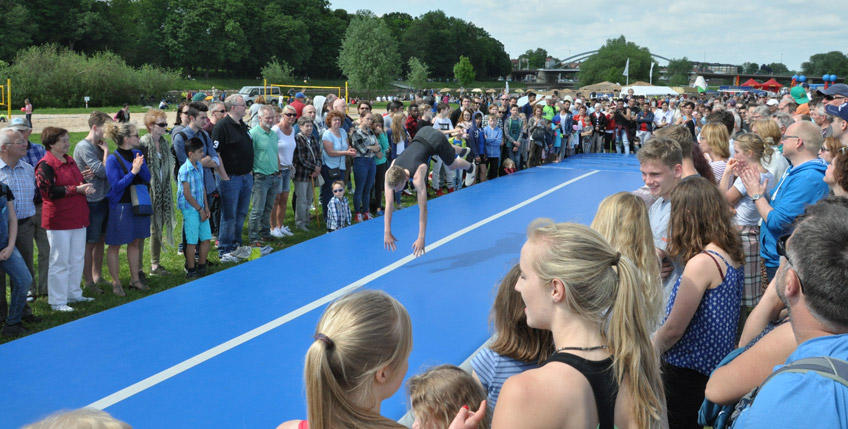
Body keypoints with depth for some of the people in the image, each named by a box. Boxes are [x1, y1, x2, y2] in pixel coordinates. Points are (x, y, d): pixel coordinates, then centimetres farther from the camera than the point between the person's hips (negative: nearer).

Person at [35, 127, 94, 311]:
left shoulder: (70, 161, 14)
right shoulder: (45, 165, -12)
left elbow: (78, 182, 25)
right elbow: (49, 192, -20)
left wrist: (86, 187, 1)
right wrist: (76, 189, -18)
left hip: (78, 217, 8)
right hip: (58, 220, -8)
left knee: (77, 259, 14)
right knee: (60, 261, -2)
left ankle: (73, 294, 27)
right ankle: (57, 301, 6)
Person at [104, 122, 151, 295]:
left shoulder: (138, 154, 4)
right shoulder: (113, 159, -14)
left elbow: (147, 178, -1)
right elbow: (116, 186, -17)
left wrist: (140, 167, -19)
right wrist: (133, 172, -25)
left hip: (138, 204, 6)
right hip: (120, 207, -6)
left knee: (135, 242, 15)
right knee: (115, 245, 3)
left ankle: (135, 278, 27)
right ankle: (116, 282, 14)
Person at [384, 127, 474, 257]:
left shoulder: (417, 177, -41)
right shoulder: (389, 173, -29)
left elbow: (423, 208, -39)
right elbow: (388, 204, -25)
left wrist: (421, 238, -38)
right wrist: (387, 232, -25)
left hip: (437, 140, -4)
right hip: (422, 134, 4)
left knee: (451, 165, 23)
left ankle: (470, 166, 58)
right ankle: (463, 151, 69)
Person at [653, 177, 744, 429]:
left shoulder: (701, 263, -23)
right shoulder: (731, 254, 3)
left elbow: (673, 329, -19)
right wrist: (676, 256, 9)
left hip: (688, 372, -8)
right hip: (717, 368, 8)